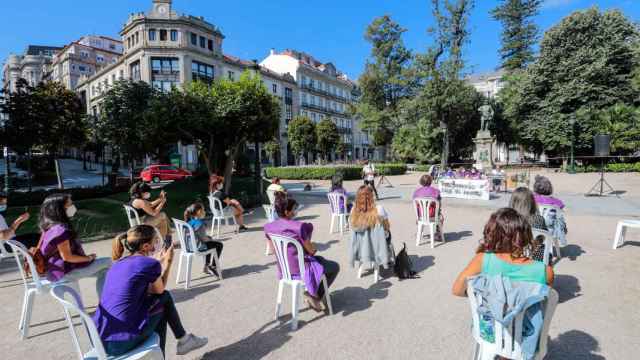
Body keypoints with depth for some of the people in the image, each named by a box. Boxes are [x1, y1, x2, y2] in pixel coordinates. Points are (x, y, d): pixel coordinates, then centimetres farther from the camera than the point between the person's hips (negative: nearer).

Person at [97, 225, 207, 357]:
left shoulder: (119, 263, 10)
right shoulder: (149, 263, -14)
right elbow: (159, 291, 6)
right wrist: (168, 262, 14)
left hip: (100, 339, 8)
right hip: (121, 343, -8)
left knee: (159, 307, 22)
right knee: (164, 298, 10)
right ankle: (183, 339, 27)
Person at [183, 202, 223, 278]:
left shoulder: (189, 221, 2)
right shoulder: (199, 223, -25)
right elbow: (203, 238, -22)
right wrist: (210, 239, -1)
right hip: (198, 246, -9)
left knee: (209, 241, 34)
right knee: (219, 245, 9)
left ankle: (207, 266, 37)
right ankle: (213, 267, 20)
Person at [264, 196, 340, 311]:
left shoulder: (268, 227, -7)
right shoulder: (299, 226, -27)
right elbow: (312, 251, -17)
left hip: (283, 270, 7)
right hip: (301, 270, -7)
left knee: (320, 259, 31)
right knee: (335, 267, 17)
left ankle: (313, 294, 31)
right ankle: (314, 295, 15)